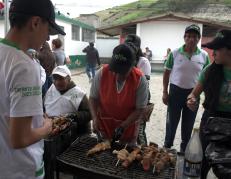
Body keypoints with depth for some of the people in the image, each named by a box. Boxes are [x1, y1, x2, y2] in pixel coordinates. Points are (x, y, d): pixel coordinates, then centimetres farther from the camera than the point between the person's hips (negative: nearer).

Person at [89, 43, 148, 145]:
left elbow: (140, 109, -15)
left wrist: (123, 127, -21)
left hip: (128, 126, -1)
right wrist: (95, 118, -20)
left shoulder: (140, 80, -22)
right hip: (104, 125, 1)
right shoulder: (101, 73, -19)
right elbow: (93, 98, -6)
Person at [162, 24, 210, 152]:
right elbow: (167, 73, 1)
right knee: (171, 122, 13)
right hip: (175, 91, -1)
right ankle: (167, 146, 34)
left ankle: (184, 149, 36)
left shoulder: (204, 56, -3)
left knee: (188, 124, 15)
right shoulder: (175, 53, -7)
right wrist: (164, 92, -3)